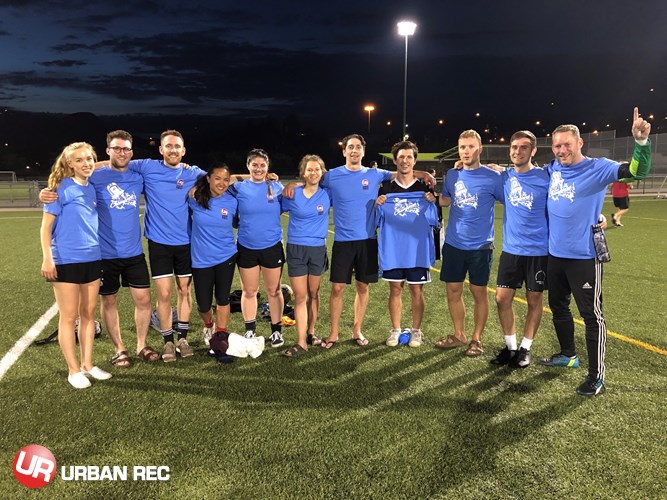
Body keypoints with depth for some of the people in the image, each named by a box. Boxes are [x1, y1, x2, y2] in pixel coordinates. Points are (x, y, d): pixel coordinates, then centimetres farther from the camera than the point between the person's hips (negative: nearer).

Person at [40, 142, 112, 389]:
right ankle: (74, 370, 15)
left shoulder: (94, 188, 7)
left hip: (93, 260, 6)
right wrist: (47, 258, -15)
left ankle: (87, 364, 24)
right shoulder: (62, 188, -8)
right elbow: (46, 225, -9)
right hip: (66, 261, -5)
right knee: (69, 317, 4)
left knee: (88, 313, 12)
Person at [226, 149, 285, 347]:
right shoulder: (238, 188, -1)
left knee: (273, 291, 9)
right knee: (249, 291, 11)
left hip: (272, 247, 0)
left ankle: (276, 330, 24)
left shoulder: (276, 187, 1)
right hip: (247, 247, 1)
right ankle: (250, 331, 26)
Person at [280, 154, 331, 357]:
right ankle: (301, 342, 1)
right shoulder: (292, 194, -4)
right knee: (300, 296, -2)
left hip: (318, 249, 2)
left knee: (313, 293, 14)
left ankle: (311, 332, 31)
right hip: (296, 249, -1)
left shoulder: (327, 194, -2)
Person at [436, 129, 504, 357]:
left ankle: (477, 339, 22)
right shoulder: (452, 175, 5)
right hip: (453, 244, 4)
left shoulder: (492, 177, -8)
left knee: (479, 293, 7)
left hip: (480, 246, -4)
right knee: (453, 291, 10)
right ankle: (459, 335, 28)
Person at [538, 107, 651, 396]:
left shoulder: (597, 168, -11)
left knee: (591, 315, 0)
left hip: (584, 256, -7)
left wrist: (641, 141, -40)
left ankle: (597, 376, 11)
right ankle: (568, 355, 40)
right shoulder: (552, 169, 5)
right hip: (555, 254, 7)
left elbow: (636, 171, -24)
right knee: (558, 306, 20)